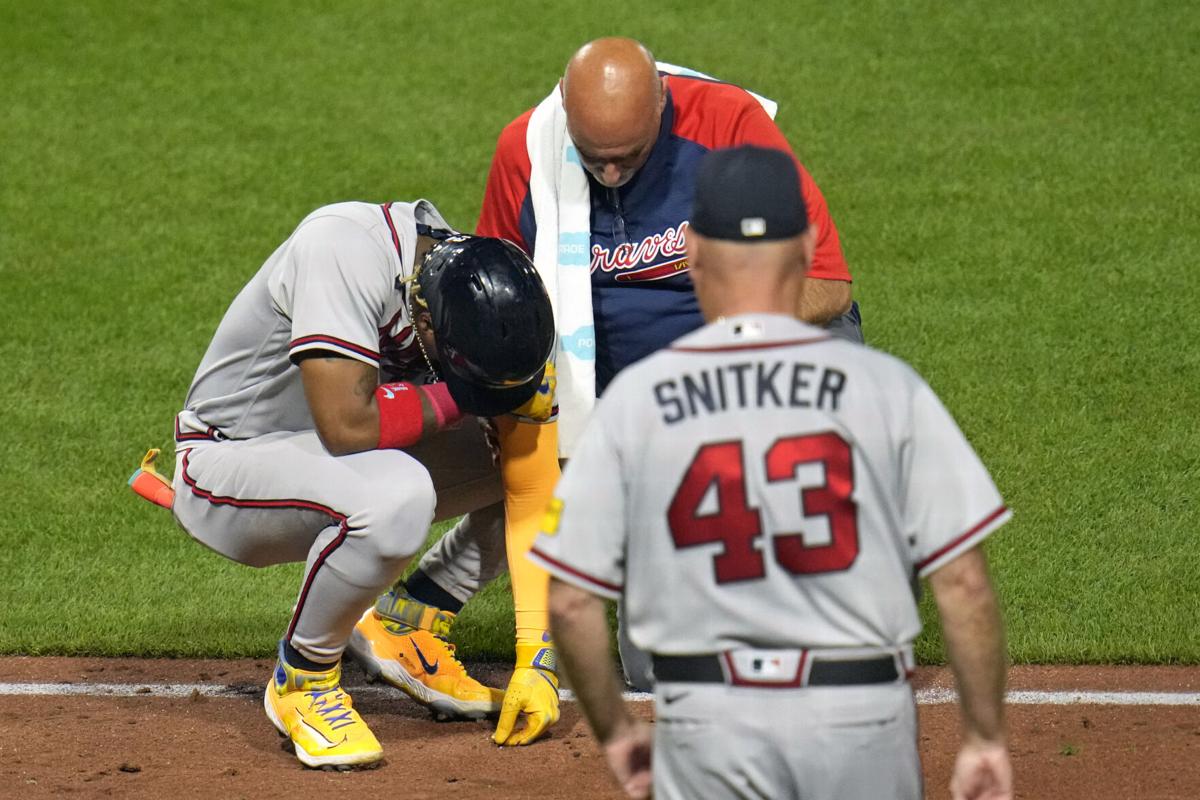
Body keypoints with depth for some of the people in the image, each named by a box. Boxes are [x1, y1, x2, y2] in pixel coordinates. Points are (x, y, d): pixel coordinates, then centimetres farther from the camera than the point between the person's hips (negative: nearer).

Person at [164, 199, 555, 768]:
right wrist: (456, 401, -24)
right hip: (230, 460, -7)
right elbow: (347, 424, -39)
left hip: (329, 462, 7)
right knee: (396, 498, -37)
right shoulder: (345, 251, -31)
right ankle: (302, 680, -12)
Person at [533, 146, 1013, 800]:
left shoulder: (635, 398, -2)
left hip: (707, 723, 0)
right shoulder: (884, 385, -4)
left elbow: (571, 601, -1)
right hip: (862, 717, 0)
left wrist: (614, 731, 14)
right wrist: (985, 738, 3)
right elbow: (962, 581, -6)